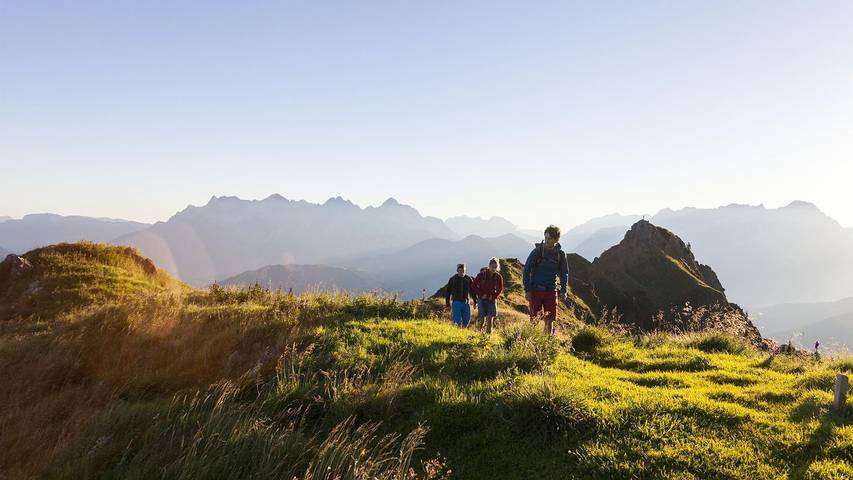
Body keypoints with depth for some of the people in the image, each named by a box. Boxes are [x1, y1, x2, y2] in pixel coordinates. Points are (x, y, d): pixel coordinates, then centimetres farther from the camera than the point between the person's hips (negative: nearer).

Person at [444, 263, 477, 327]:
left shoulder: (468, 279, 5)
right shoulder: (453, 279, 1)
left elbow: (473, 291, 13)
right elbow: (447, 291, 6)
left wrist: (475, 301, 11)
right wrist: (447, 303, 4)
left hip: (466, 303, 2)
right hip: (456, 302, -2)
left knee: (467, 320, 4)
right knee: (457, 320, -8)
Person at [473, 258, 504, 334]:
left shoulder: (499, 277, -2)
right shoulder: (482, 274, -9)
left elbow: (500, 289, 11)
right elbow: (474, 285, 0)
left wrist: (494, 296, -3)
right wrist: (481, 294, -7)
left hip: (491, 299, 2)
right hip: (482, 299, -2)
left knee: (490, 318, -4)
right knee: (482, 318, -7)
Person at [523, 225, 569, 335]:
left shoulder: (560, 254, 1)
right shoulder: (537, 251, -7)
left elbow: (564, 274, 12)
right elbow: (527, 270, -3)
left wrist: (564, 290, 1)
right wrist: (527, 290, -8)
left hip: (551, 291, 2)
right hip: (535, 290, -2)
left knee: (550, 319, 2)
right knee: (534, 318, 0)